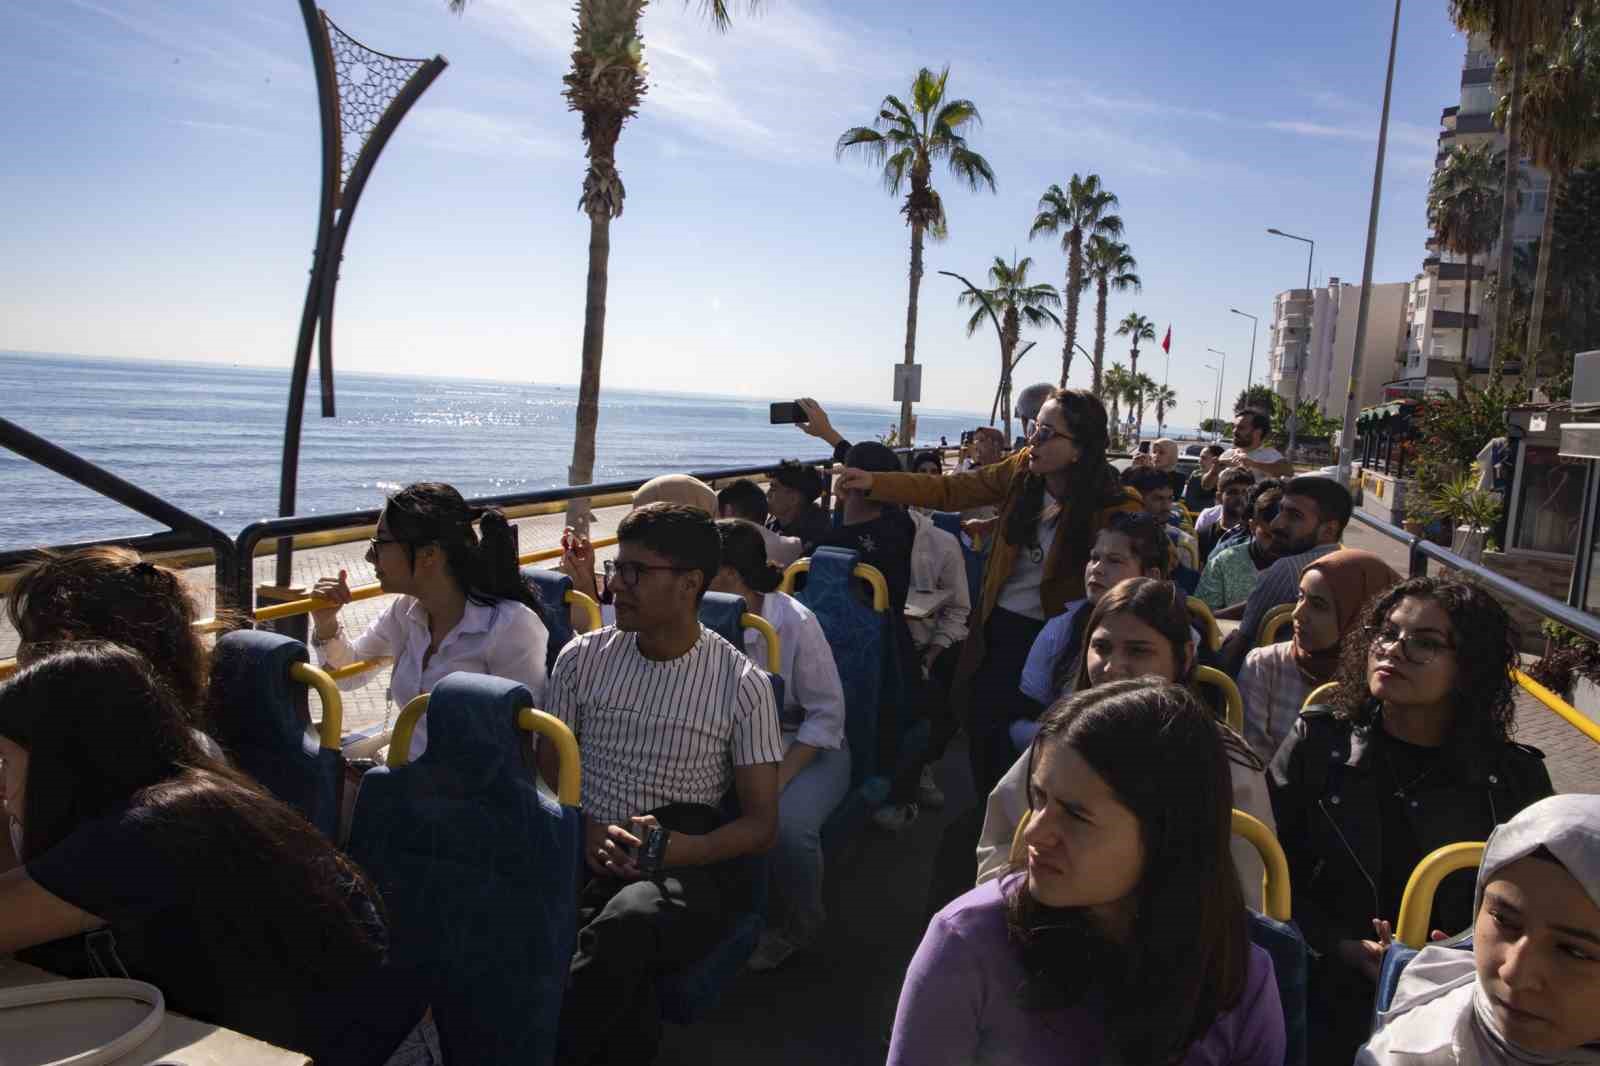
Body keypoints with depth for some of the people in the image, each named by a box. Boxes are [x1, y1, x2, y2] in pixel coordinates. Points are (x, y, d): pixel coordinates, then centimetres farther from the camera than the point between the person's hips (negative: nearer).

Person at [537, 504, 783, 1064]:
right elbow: (545, 770, 12)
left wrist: (675, 849, -17)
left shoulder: (742, 684, -1)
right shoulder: (582, 657, 8)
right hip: (583, 854, 2)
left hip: (688, 866, -1)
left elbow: (762, 824, 1)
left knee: (627, 921, -36)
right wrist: (586, 832, -9)